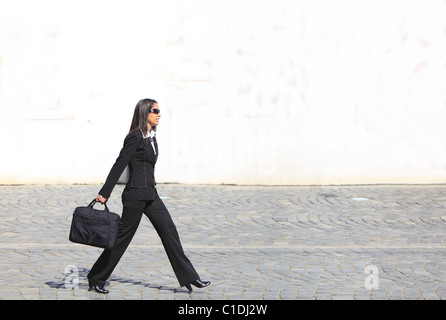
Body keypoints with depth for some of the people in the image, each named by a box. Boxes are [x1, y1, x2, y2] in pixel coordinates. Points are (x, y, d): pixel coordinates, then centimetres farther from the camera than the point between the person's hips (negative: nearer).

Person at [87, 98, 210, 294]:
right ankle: (95, 279, 11)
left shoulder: (151, 137, 13)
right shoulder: (135, 137, -14)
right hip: (135, 195, -8)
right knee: (123, 237, -1)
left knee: (169, 231, 3)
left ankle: (189, 277, 4)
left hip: (150, 195, 8)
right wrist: (104, 193, -15)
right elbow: (119, 165, -15)